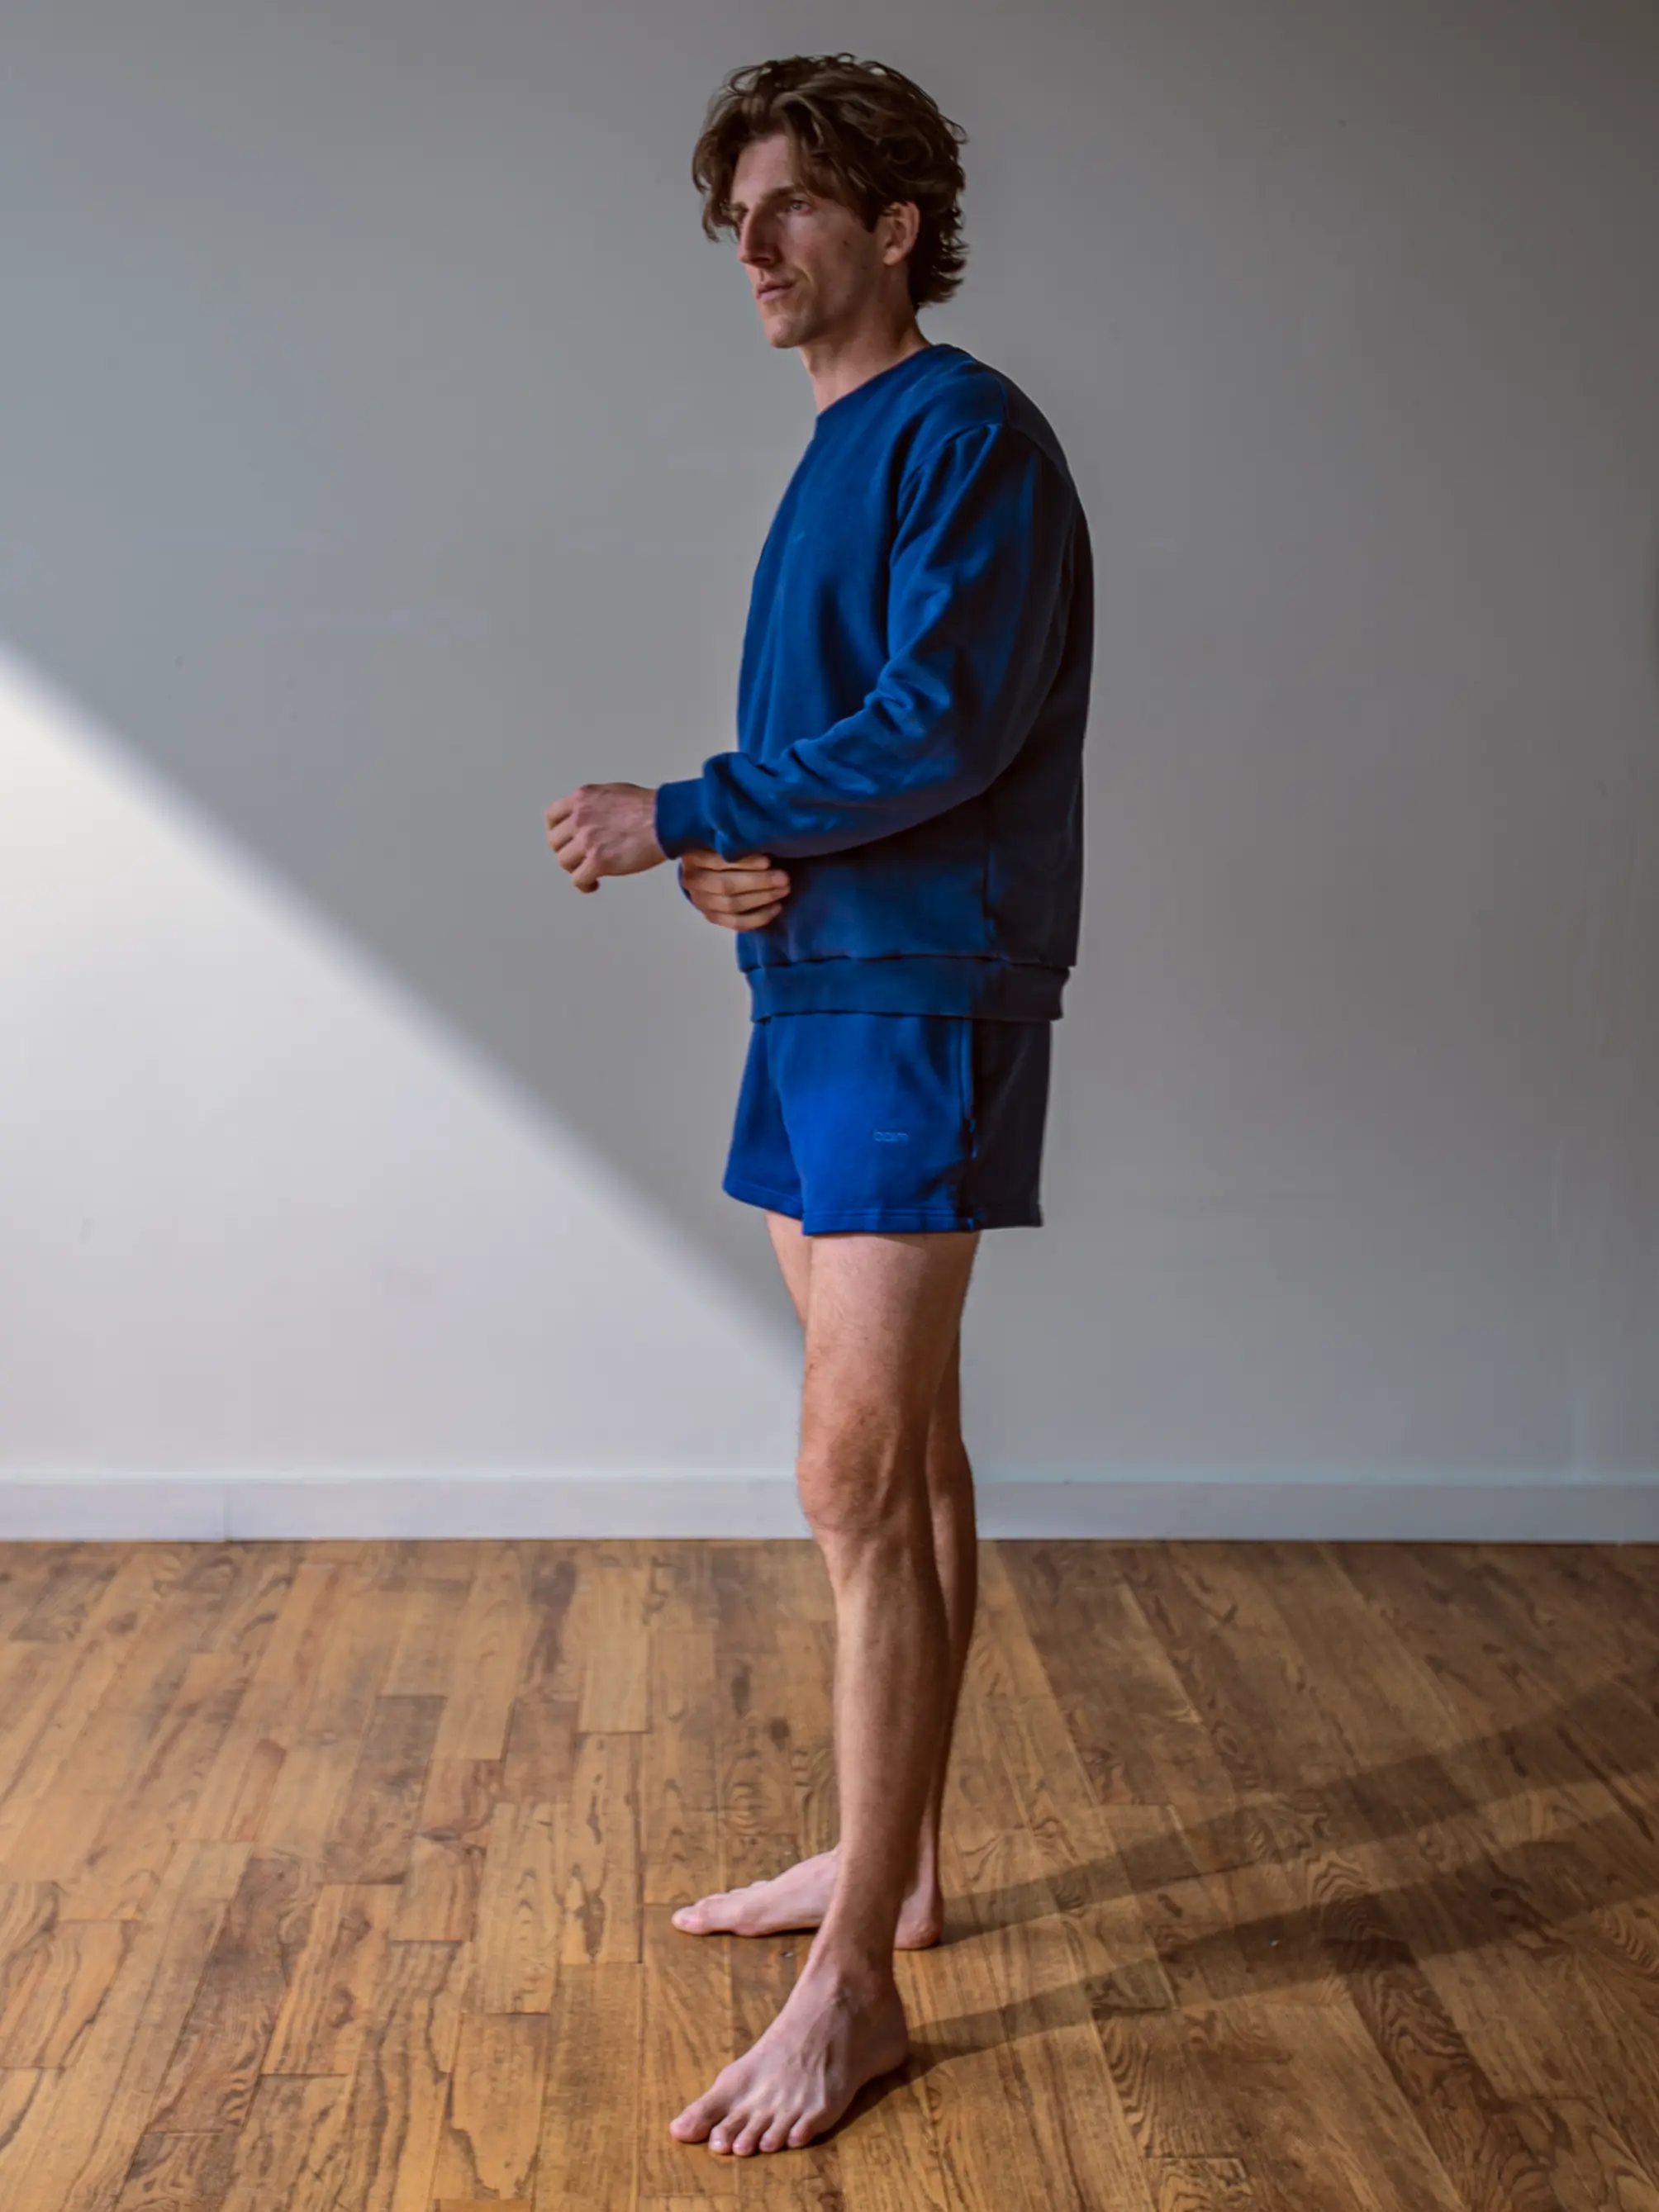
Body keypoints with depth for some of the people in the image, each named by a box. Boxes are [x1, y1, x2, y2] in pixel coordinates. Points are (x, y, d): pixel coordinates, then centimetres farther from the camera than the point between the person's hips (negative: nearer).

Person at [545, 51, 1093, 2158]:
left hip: (921, 994, -9)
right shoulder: (834, 451, 18)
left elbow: (942, 724, -20)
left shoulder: (968, 434, -9)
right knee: (896, 1451, 15)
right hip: (816, 978, 9)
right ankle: (886, 1853, 27)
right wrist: (738, 856, -4)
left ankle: (855, 1985, -3)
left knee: (862, 1475, -10)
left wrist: (681, 816, -13)